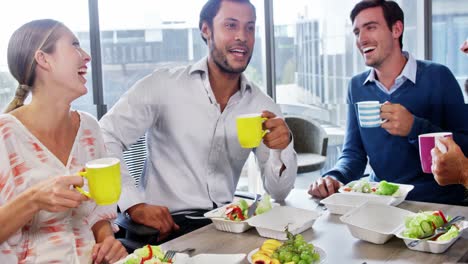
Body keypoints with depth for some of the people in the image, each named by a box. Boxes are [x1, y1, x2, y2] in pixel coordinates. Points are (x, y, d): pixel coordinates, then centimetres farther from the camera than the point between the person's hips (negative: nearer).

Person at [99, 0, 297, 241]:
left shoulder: (263, 107, 4)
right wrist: (135, 205, -18)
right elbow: (104, 139, -9)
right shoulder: (163, 85, -7)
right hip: (168, 226, -4)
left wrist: (281, 149, -17)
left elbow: (278, 192, 3)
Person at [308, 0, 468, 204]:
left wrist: (414, 128, -24)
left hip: (436, 201, -3)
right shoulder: (357, 86, 6)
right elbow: (353, 153, 6)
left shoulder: (438, 77, -8)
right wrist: (334, 177, -14)